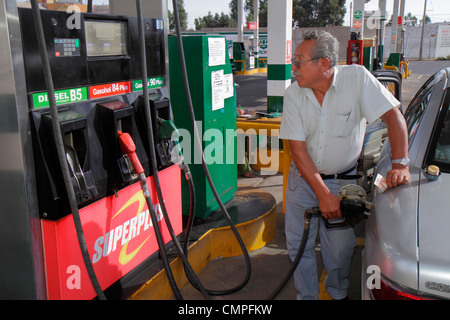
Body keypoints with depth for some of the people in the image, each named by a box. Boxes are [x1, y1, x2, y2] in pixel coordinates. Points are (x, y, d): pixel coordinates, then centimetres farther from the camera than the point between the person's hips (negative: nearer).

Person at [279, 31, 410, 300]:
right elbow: (298, 149, -12)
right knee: (299, 246, 7)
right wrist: (323, 193, -19)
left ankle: (338, 293, 35)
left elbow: (393, 116, -14)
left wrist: (400, 165, -25)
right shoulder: (293, 94, -10)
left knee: (340, 249, 4)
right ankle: (306, 296, 30)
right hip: (303, 178, 2)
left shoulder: (357, 78, -16)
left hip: (342, 180, -2)